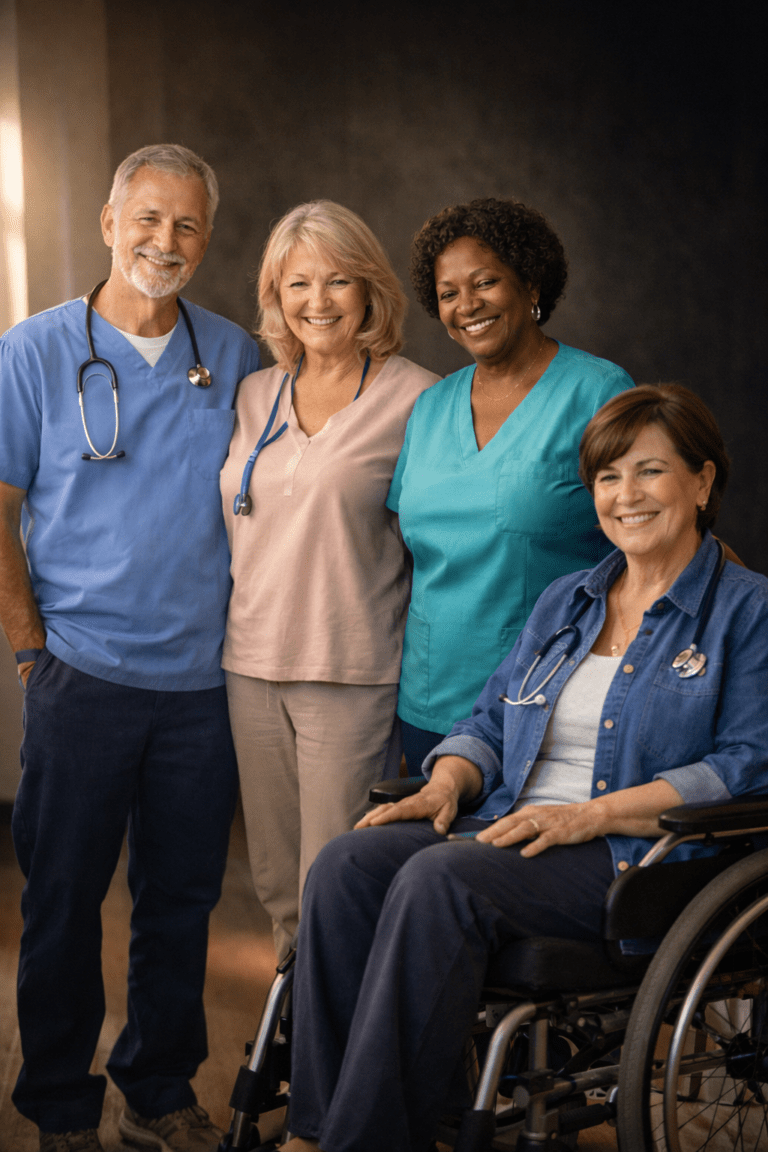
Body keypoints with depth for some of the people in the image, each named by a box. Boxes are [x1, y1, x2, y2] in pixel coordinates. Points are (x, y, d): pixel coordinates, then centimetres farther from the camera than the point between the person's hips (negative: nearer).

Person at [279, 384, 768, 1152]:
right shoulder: (564, 601, 23)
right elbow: (491, 721, 24)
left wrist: (589, 815, -16)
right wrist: (446, 785, 0)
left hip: (636, 860, -6)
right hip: (509, 829, 6)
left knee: (437, 880, -33)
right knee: (347, 865, -22)